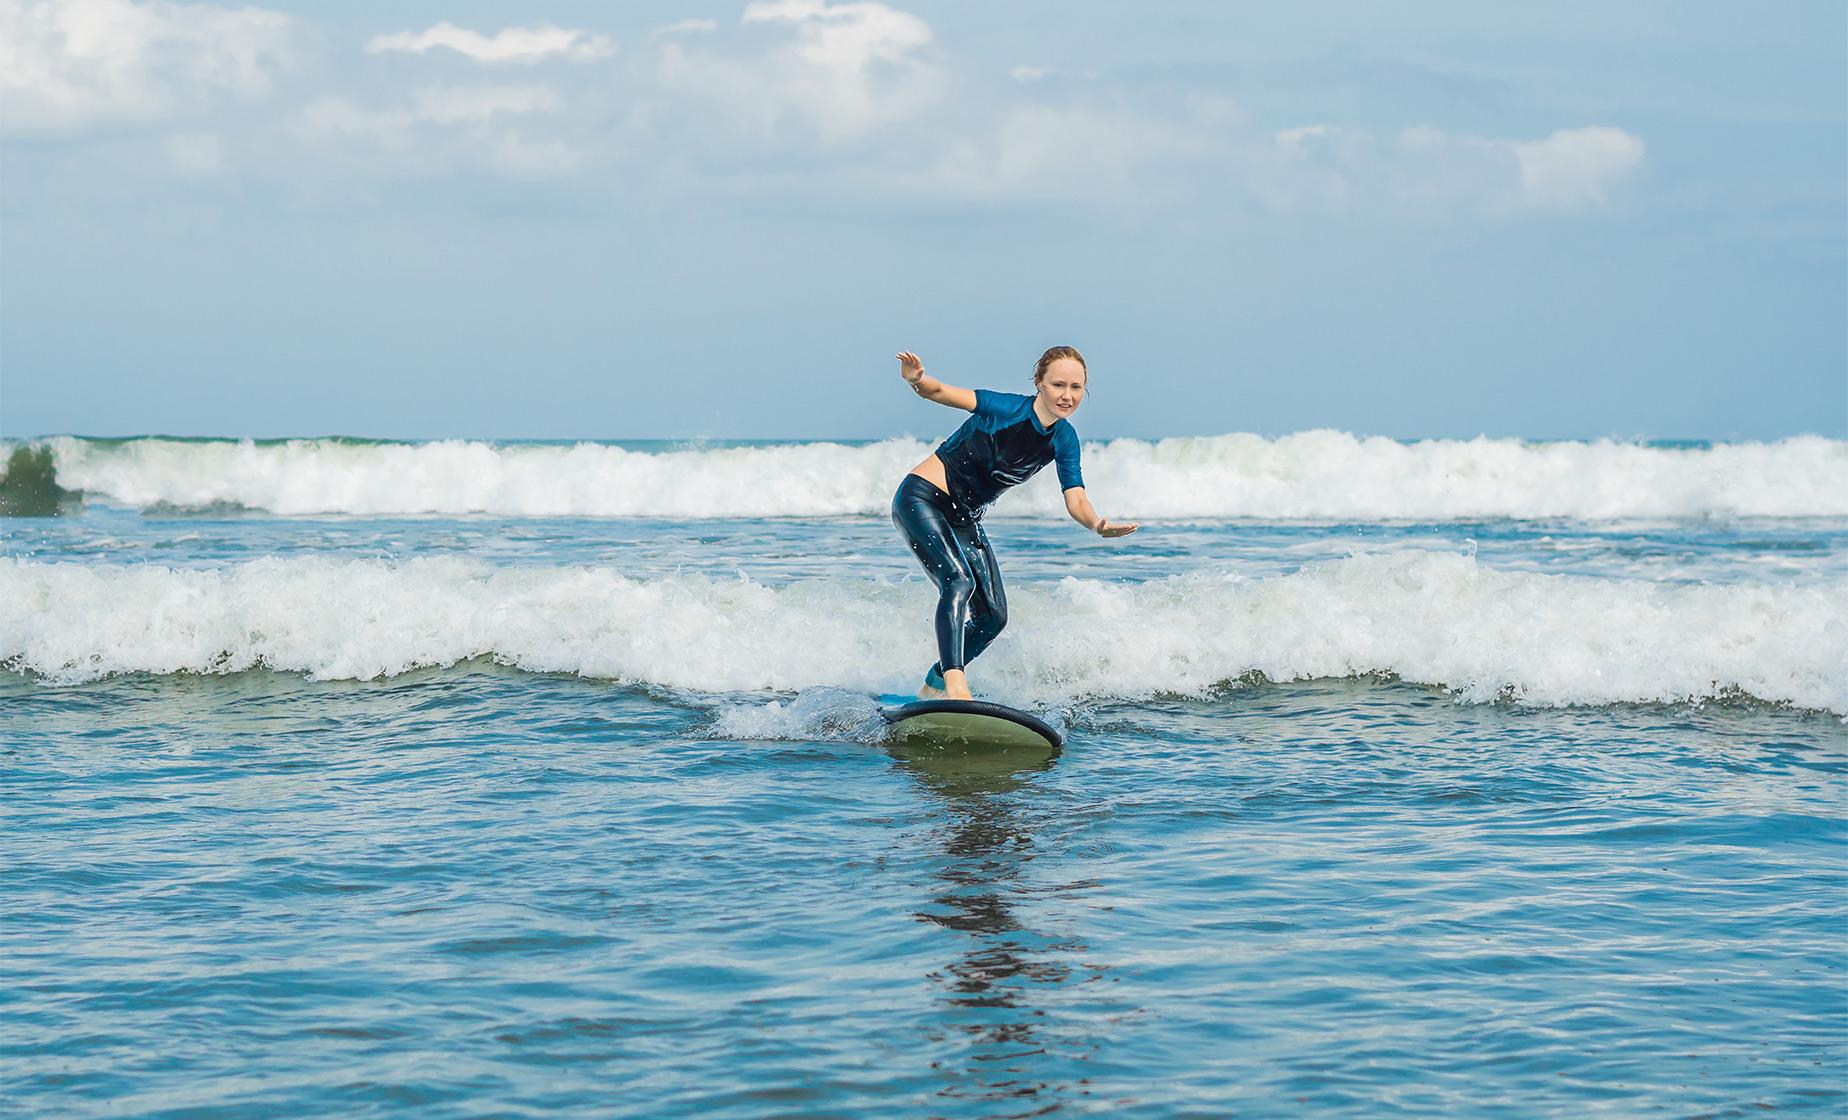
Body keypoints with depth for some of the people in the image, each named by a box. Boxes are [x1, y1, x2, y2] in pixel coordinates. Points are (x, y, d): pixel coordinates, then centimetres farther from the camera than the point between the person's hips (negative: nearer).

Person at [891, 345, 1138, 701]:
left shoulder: (1064, 439, -2)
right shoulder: (1007, 409, -21)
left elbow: (1075, 501, -7)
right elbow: (940, 392, -25)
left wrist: (1097, 525, -30)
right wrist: (917, 380, -49)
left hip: (965, 520, 7)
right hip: (922, 500, -7)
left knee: (993, 616, 2)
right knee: (959, 581, -29)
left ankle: (933, 688, 18)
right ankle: (954, 682, -39)